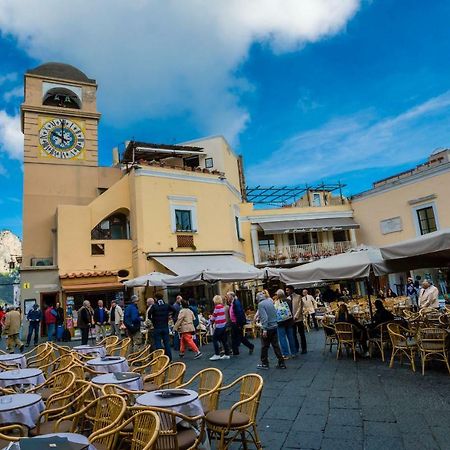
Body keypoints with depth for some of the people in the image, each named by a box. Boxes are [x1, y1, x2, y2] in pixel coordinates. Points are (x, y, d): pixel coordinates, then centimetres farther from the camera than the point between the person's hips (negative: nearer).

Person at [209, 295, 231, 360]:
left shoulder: (217, 306, -13)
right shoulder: (222, 306, 10)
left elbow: (214, 316, -5)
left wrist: (211, 319, 14)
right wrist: (212, 317, 20)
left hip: (219, 325, -8)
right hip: (224, 324, 8)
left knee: (214, 339, 0)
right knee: (224, 340, 11)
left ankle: (217, 355, 2)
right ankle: (227, 354, 15)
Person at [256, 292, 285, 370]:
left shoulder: (261, 304, -13)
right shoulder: (270, 301, 8)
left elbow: (264, 317, -22)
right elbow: (275, 313, 15)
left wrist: (264, 329, -23)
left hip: (267, 328, -7)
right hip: (274, 326, 7)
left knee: (264, 347, 7)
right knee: (276, 345, 12)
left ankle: (264, 364, 17)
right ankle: (281, 363, 15)